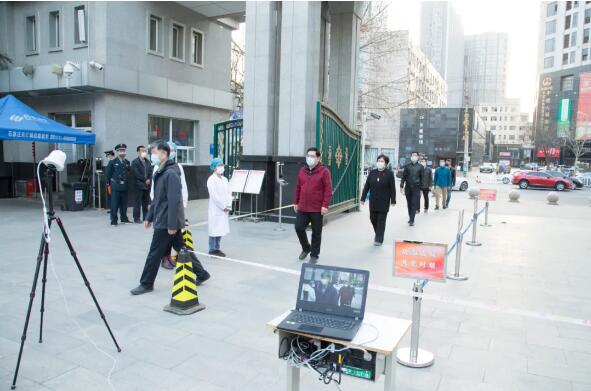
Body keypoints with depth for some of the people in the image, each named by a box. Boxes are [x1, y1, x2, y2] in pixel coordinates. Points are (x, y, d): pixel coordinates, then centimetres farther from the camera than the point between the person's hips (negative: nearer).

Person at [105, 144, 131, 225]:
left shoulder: (127, 162, 11)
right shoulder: (112, 162, 1)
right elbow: (108, 174, 3)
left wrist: (127, 183, 9)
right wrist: (110, 183, 2)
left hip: (125, 186, 3)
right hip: (115, 186, -3)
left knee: (124, 204, 8)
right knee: (114, 204, -2)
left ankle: (124, 218, 20)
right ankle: (113, 220, 4)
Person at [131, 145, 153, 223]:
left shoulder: (147, 162, 15)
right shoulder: (135, 162, -3)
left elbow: (150, 172, 11)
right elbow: (136, 174, -11)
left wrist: (149, 180, -6)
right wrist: (145, 180, -12)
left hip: (147, 185, 5)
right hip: (139, 185, -5)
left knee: (146, 202, 9)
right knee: (138, 202, -2)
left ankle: (146, 217, 15)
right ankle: (136, 218, 2)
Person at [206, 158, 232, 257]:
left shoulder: (225, 179, 13)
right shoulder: (211, 180, -9)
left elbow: (229, 193, 11)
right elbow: (214, 195, -15)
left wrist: (229, 206, -1)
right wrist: (223, 206, -13)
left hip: (224, 209, 7)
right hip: (215, 209, -7)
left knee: (221, 229, 9)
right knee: (214, 229, -2)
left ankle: (217, 248, 18)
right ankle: (212, 249, 6)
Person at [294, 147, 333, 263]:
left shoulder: (324, 171, -8)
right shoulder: (302, 171, 10)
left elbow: (328, 190, -12)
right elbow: (298, 188, 15)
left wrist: (325, 205, -17)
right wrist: (296, 202, 13)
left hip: (317, 209, -5)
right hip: (302, 208, 5)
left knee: (316, 232, 5)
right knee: (299, 228, 3)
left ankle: (314, 255, 19)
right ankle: (306, 248, 28)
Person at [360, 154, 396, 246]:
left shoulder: (389, 174, -4)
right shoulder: (372, 173, 5)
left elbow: (392, 188, -5)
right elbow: (366, 186, 6)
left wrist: (393, 200, -8)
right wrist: (363, 198, 3)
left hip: (384, 202, -4)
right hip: (373, 201, 4)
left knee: (381, 220, 1)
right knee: (373, 218, 10)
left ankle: (379, 239, 9)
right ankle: (378, 234, 34)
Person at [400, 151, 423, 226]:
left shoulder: (420, 167, 3)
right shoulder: (407, 166, 6)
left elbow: (421, 178, 4)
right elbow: (403, 176, 6)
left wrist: (421, 188, 2)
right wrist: (401, 186, -1)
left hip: (416, 188, -2)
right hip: (408, 188, 2)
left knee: (414, 204, -6)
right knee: (409, 204, 10)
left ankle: (412, 220, -5)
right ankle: (410, 218, 22)